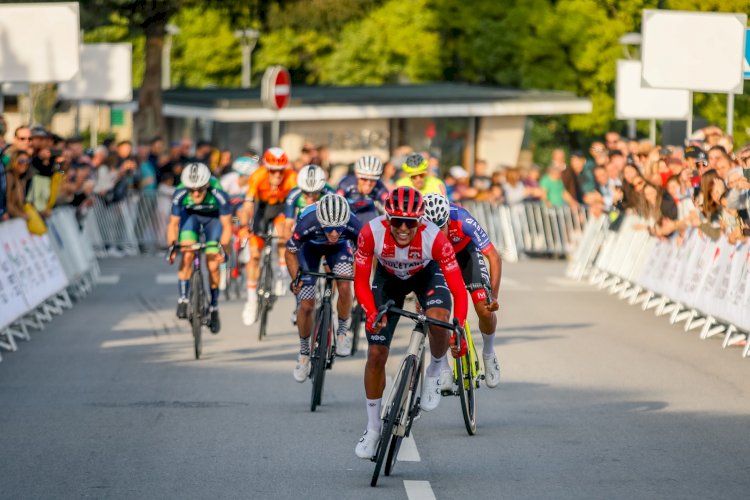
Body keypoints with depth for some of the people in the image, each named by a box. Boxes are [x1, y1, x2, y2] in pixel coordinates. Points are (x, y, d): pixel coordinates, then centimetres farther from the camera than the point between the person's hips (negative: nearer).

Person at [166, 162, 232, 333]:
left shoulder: (218, 194, -37)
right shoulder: (180, 194, -32)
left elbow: (226, 226, -29)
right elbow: (173, 223, -20)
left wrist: (223, 248, -41)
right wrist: (172, 247, -32)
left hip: (213, 218, -1)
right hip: (190, 216, 1)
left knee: (213, 265, -9)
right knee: (187, 255, -22)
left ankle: (214, 308, 8)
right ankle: (183, 298, -8)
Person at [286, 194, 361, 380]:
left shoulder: (352, 226, -38)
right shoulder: (307, 225, -41)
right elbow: (290, 252, -21)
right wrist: (296, 278, -32)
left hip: (339, 247, 1)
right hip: (310, 247, 0)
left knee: (345, 286, -26)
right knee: (306, 305, -6)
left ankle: (342, 332, 0)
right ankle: (304, 353, 17)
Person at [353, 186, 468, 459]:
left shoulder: (434, 238, -37)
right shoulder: (372, 232, -34)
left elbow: (459, 290, -34)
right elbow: (360, 281, -26)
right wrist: (372, 313, -44)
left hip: (426, 274, -1)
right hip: (389, 277, 1)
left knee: (437, 321, -34)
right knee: (376, 353, -4)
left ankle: (435, 371, 0)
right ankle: (373, 428, 14)